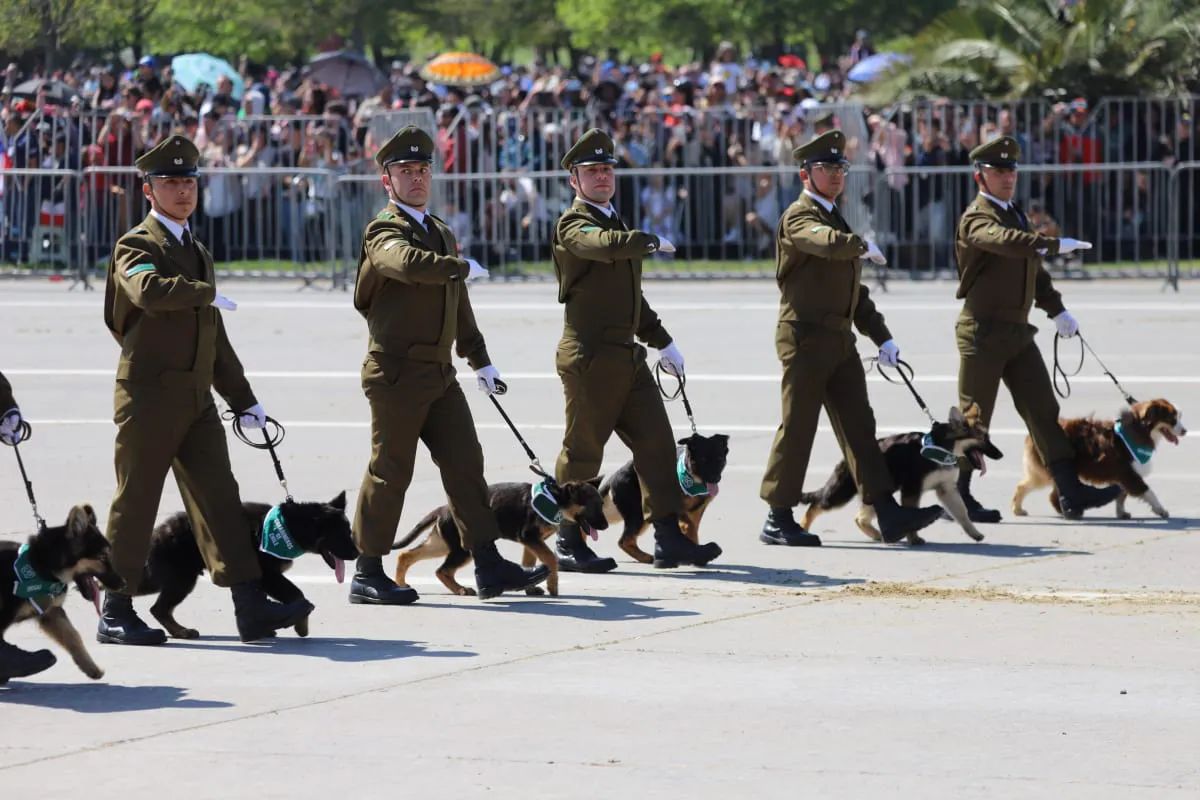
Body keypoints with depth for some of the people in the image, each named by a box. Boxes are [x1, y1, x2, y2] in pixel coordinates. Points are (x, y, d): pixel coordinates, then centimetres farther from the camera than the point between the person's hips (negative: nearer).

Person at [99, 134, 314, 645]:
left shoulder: (198, 252, 21)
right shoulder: (136, 247, -5)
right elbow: (148, 290, -29)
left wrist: (243, 399, 25)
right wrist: (206, 292, -16)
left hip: (197, 399, 7)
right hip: (150, 396, -7)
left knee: (219, 498, -2)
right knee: (135, 504, -2)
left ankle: (251, 606, -8)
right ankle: (114, 613, 6)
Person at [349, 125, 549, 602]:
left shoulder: (441, 234, 20)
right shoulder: (384, 232, -8)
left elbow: (459, 306, 28)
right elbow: (408, 263, -33)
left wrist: (479, 360, 30)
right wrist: (464, 267, -21)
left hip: (440, 373, 8)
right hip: (397, 371, -8)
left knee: (465, 463, 4)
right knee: (390, 471, -4)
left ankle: (488, 565, 7)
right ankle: (367, 574, 4)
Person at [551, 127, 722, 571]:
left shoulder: (616, 223, 21)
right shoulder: (573, 225, -8)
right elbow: (605, 245, -31)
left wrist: (662, 341, 31)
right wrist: (653, 241, -18)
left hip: (628, 355, 9)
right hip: (590, 356, -9)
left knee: (656, 442, 2)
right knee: (583, 451, -2)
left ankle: (669, 537, 3)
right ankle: (567, 543, 6)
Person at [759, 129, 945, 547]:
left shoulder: (836, 219, 21)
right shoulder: (799, 218, -7)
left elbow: (855, 291, 24)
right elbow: (827, 243, -32)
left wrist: (881, 337, 19)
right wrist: (862, 245, -24)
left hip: (840, 340, 8)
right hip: (805, 336, -8)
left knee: (858, 426, 3)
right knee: (797, 427, -4)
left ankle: (888, 514, -1)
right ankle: (778, 521, 3)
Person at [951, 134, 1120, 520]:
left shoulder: (1015, 213, 18)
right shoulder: (977, 219, -13)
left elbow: (1033, 268, 28)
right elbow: (1005, 241, -36)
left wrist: (1056, 310, 25)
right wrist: (1055, 244, -43)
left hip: (1018, 330, 8)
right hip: (984, 332, -8)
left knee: (1043, 410, 2)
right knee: (974, 417, -1)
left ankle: (1071, 491, -2)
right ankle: (956, 497, 8)